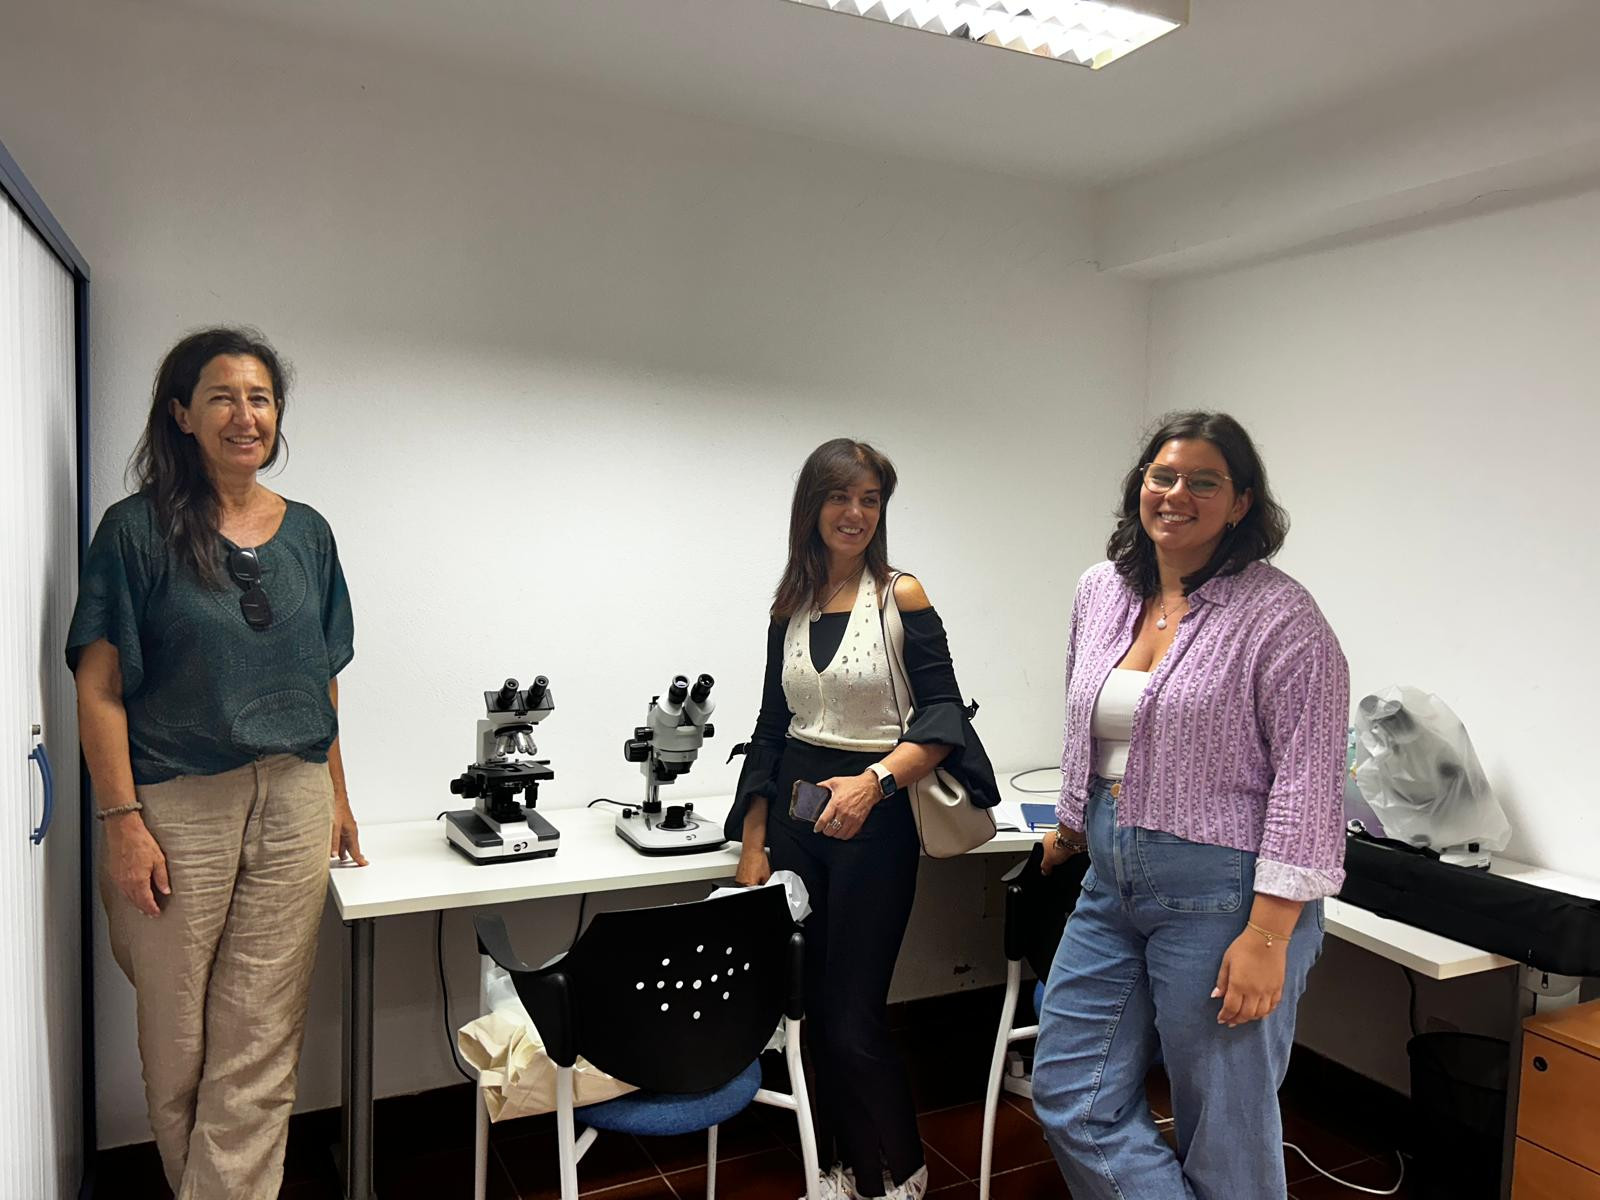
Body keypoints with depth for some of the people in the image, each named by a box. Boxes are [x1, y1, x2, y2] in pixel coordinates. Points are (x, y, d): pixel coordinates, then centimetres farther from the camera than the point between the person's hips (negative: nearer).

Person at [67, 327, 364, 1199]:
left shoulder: (308, 533, 8)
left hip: (293, 806, 3)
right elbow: (99, 687, -6)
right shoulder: (138, 528, -3)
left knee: (260, 1044, 5)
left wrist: (337, 796, 12)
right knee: (177, 1038, 10)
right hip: (178, 808, -2)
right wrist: (122, 820, -12)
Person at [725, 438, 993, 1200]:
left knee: (853, 1017, -2)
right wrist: (752, 844, 6)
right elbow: (772, 730, 10)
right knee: (812, 1008, 10)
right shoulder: (790, 609, 7)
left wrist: (873, 781, -25)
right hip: (794, 813, 5)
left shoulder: (901, 596, -6)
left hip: (873, 820, -4)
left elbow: (942, 715, -10)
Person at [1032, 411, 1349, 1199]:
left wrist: (1267, 937, -19)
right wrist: (1071, 824, 24)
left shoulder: (1280, 616, -12)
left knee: (1224, 1133, 7)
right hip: (1111, 883, 7)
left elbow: (1308, 783, -16)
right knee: (1069, 1097, 10)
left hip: (1222, 895, -7)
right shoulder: (1100, 592, 7)